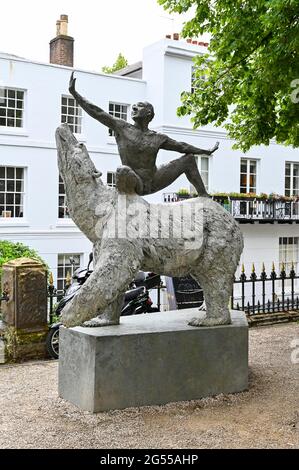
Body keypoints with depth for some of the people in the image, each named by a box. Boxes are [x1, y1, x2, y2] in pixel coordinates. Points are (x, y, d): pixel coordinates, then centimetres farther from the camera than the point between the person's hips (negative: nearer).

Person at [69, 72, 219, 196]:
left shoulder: (157, 138, 7)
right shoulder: (122, 128, -2)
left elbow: (181, 146, 17)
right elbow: (97, 113, -4)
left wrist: (206, 152, 21)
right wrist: (74, 93, -6)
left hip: (153, 183, 5)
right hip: (135, 183, -5)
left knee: (189, 159, 7)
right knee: (123, 171, -42)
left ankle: (204, 197, 11)